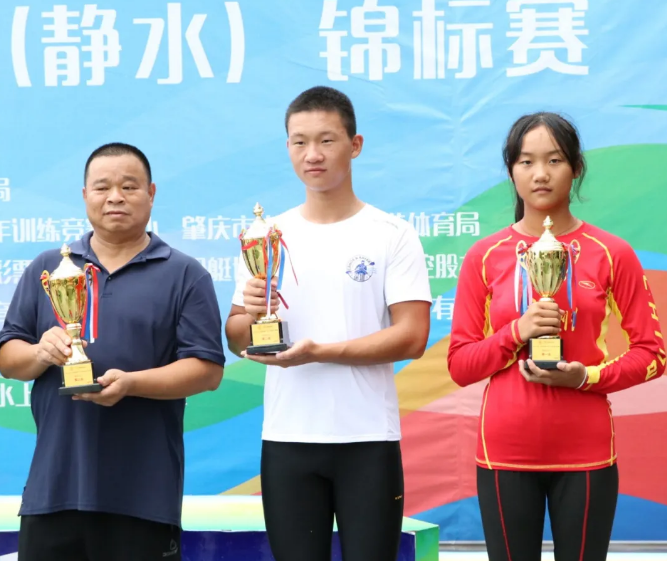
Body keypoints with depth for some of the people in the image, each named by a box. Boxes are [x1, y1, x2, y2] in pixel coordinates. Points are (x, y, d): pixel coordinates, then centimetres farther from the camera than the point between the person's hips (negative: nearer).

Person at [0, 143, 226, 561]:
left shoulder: (185, 275, 4)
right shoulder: (46, 270, 13)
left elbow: (208, 369, -4)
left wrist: (129, 383, -18)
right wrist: (40, 354, -11)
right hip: (53, 486, 3)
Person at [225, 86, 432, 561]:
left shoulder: (393, 235, -1)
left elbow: (412, 337, -9)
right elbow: (237, 341, 10)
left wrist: (319, 351, -18)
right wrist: (251, 314, -13)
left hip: (368, 439, -3)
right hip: (287, 439, 3)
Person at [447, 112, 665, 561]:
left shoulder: (612, 254, 0)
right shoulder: (485, 257, 3)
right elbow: (460, 364, 3)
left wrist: (587, 376, -14)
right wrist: (516, 332, -14)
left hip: (585, 452, -1)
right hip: (506, 452, 1)